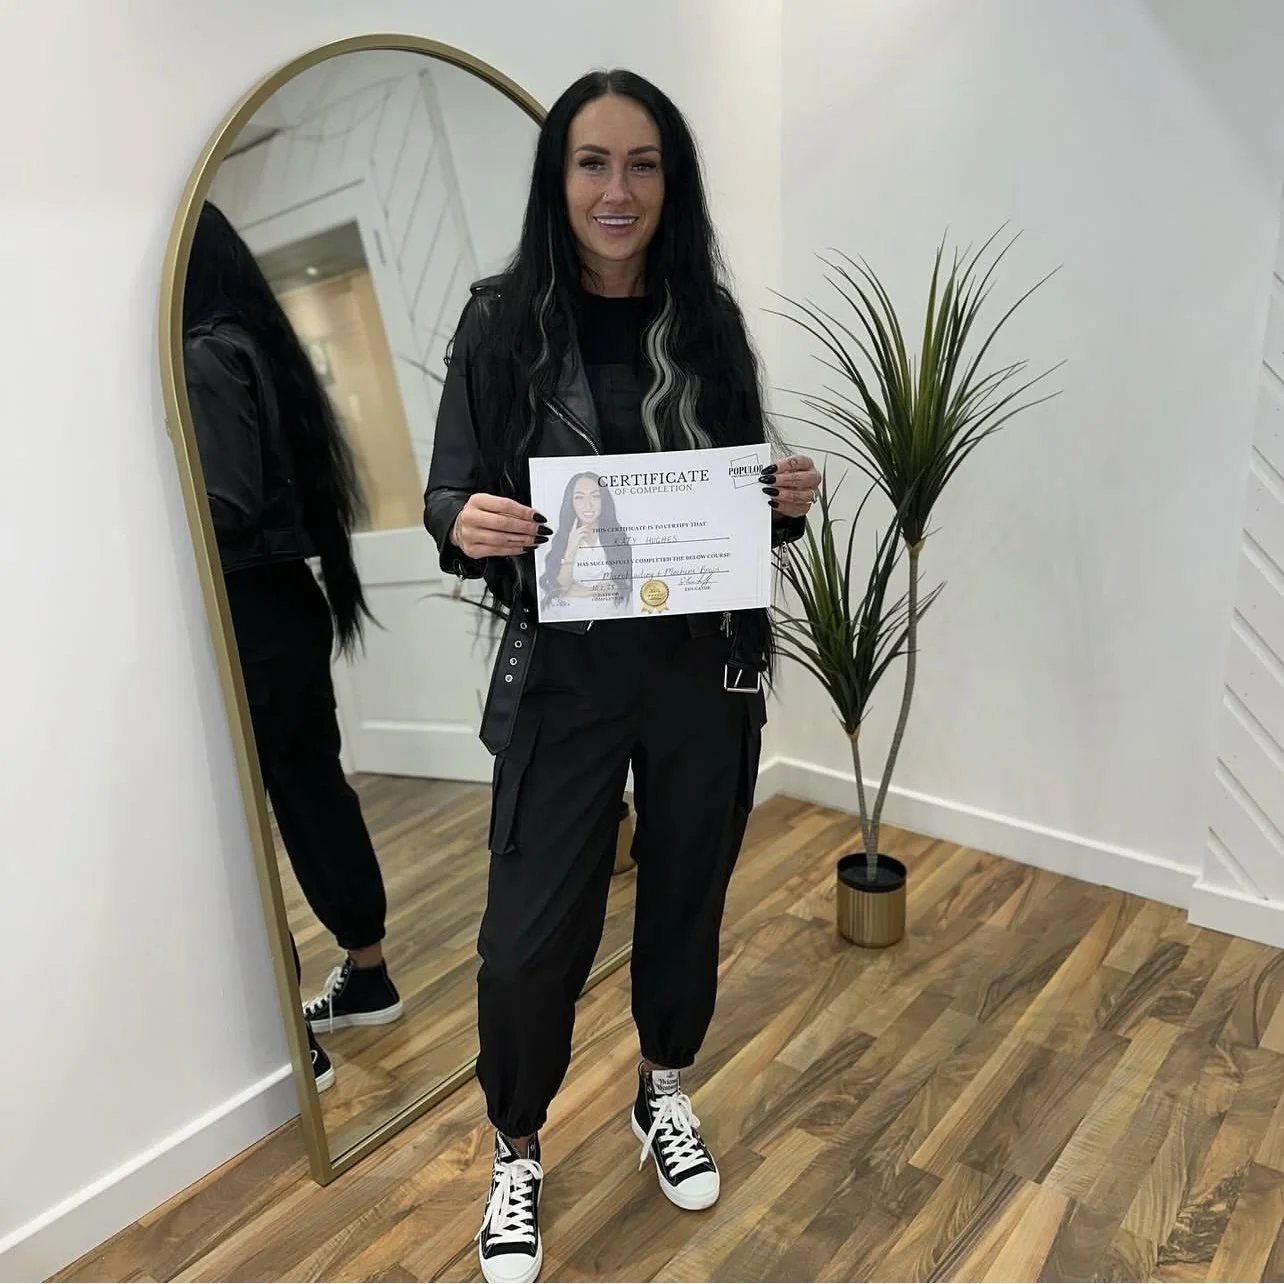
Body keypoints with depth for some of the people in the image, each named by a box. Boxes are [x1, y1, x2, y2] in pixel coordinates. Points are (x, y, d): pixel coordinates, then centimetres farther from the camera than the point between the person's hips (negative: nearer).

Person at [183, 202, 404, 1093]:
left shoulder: (202, 359, -14)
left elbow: (223, 511, -22)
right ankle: (368, 979, 32)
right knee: (315, 791, 16)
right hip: (288, 607, 9)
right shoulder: (253, 344, 14)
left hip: (246, 625, -9)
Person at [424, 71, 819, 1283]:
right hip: (563, 675, -2)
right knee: (531, 935, 2)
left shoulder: (709, 317, 3)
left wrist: (789, 497, -10)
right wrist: (466, 524, -24)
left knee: (686, 894, 17)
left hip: (707, 666, 3)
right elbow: (448, 497, -2)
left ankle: (664, 1095, 46)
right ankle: (516, 1155, 32)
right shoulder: (501, 319, -4)